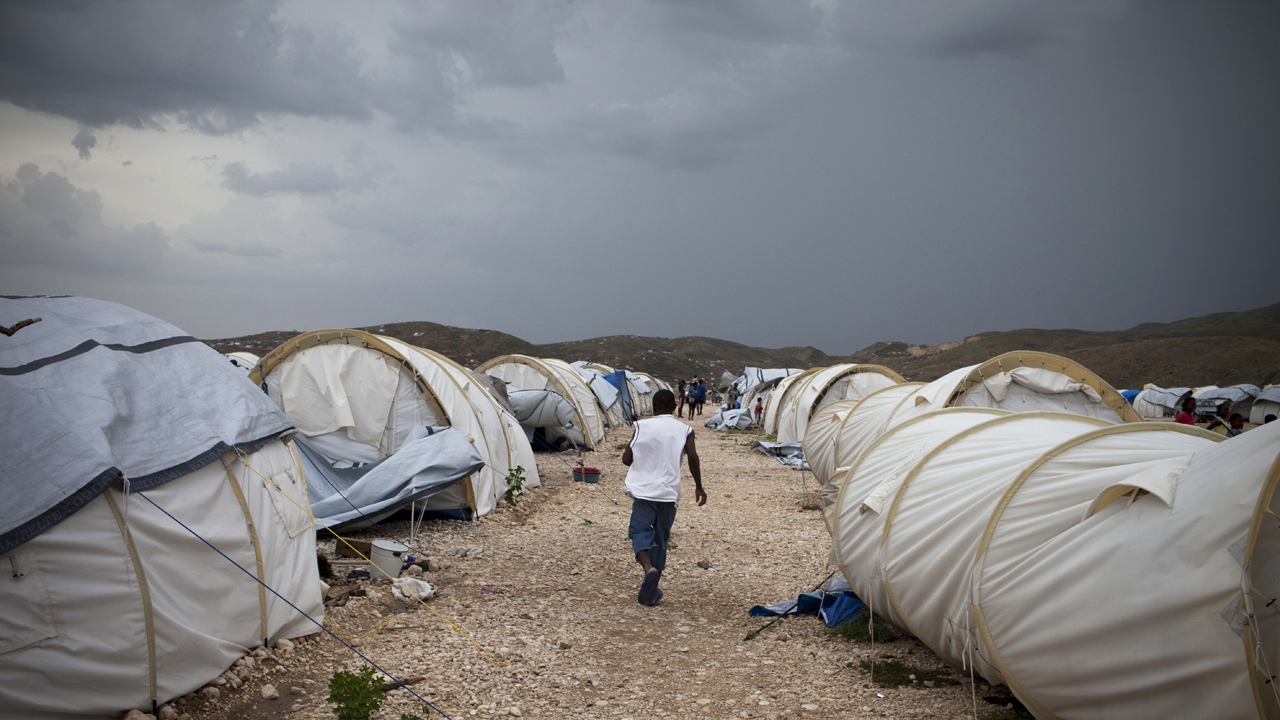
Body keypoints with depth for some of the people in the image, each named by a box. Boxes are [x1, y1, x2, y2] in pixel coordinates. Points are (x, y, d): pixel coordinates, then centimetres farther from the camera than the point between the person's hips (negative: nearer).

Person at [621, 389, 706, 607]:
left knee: (640, 531, -2)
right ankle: (652, 590, 15)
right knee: (660, 538, 13)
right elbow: (693, 458, -10)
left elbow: (626, 459, 1)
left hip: (643, 490, -2)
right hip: (669, 492, 2)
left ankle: (649, 568, -33)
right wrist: (699, 487, 0)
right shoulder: (684, 430, 3)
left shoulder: (642, 426, 3)